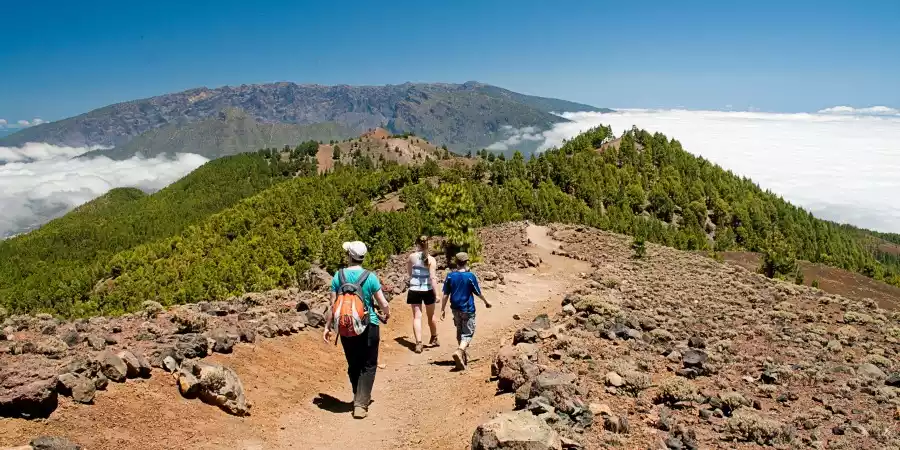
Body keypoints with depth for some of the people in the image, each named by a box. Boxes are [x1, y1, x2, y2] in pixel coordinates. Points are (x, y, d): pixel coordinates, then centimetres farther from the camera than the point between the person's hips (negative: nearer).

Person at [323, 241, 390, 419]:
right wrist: (385, 316, 15)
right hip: (368, 326, -2)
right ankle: (361, 404, -2)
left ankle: (360, 397, 31)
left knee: (353, 365, 18)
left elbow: (333, 305, -2)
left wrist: (328, 326, 9)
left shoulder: (339, 276, -4)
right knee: (368, 366, 7)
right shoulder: (370, 277, -9)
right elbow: (384, 304, -6)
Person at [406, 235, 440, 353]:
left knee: (417, 317, 0)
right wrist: (436, 294, -14)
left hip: (414, 290, 0)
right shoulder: (431, 259, -7)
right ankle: (434, 339, 36)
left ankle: (418, 343, -14)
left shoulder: (412, 257, -2)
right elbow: (432, 278, -15)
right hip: (428, 290, 0)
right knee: (431, 316, 18)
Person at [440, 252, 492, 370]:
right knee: (468, 333, 0)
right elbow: (478, 293, -4)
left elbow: (446, 294, 0)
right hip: (468, 309, -4)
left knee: (460, 331, 20)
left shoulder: (450, 276, -3)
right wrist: (486, 301, 14)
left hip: (455, 308, 4)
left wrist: (443, 309, 8)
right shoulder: (470, 276, -13)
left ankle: (464, 355, 32)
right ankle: (459, 351, -24)